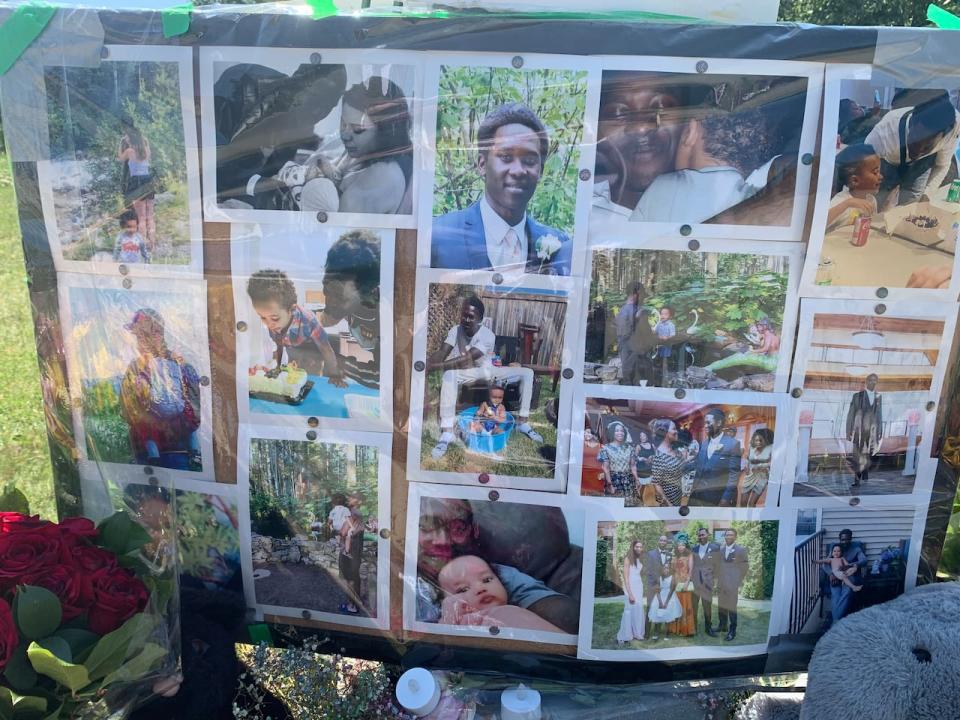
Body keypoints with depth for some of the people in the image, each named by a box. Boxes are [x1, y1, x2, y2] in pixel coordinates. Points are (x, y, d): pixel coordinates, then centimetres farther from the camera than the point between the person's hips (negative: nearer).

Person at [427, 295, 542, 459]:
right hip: (466, 372, 0)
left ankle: (523, 422, -10)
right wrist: (425, 365, -48)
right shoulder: (455, 330, -13)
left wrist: (434, 366, -42)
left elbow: (466, 359, -34)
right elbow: (441, 353, -24)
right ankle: (447, 433, -41)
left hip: (487, 371, 1)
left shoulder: (487, 335, -24)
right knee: (449, 375, -38)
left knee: (527, 373, -17)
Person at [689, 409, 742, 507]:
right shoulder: (704, 444, 13)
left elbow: (734, 474, -10)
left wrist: (726, 499, -14)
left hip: (718, 499, -5)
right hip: (697, 497, 5)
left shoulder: (733, 444, -6)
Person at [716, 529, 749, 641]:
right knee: (721, 606, 12)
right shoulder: (720, 550, 8)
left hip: (732, 584, -5)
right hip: (721, 584, 5)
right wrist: (717, 580, 8)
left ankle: (732, 631, 8)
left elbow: (745, 566, -2)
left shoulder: (741, 549, -5)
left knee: (731, 607, -2)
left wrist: (740, 582, -3)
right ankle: (723, 625, 27)